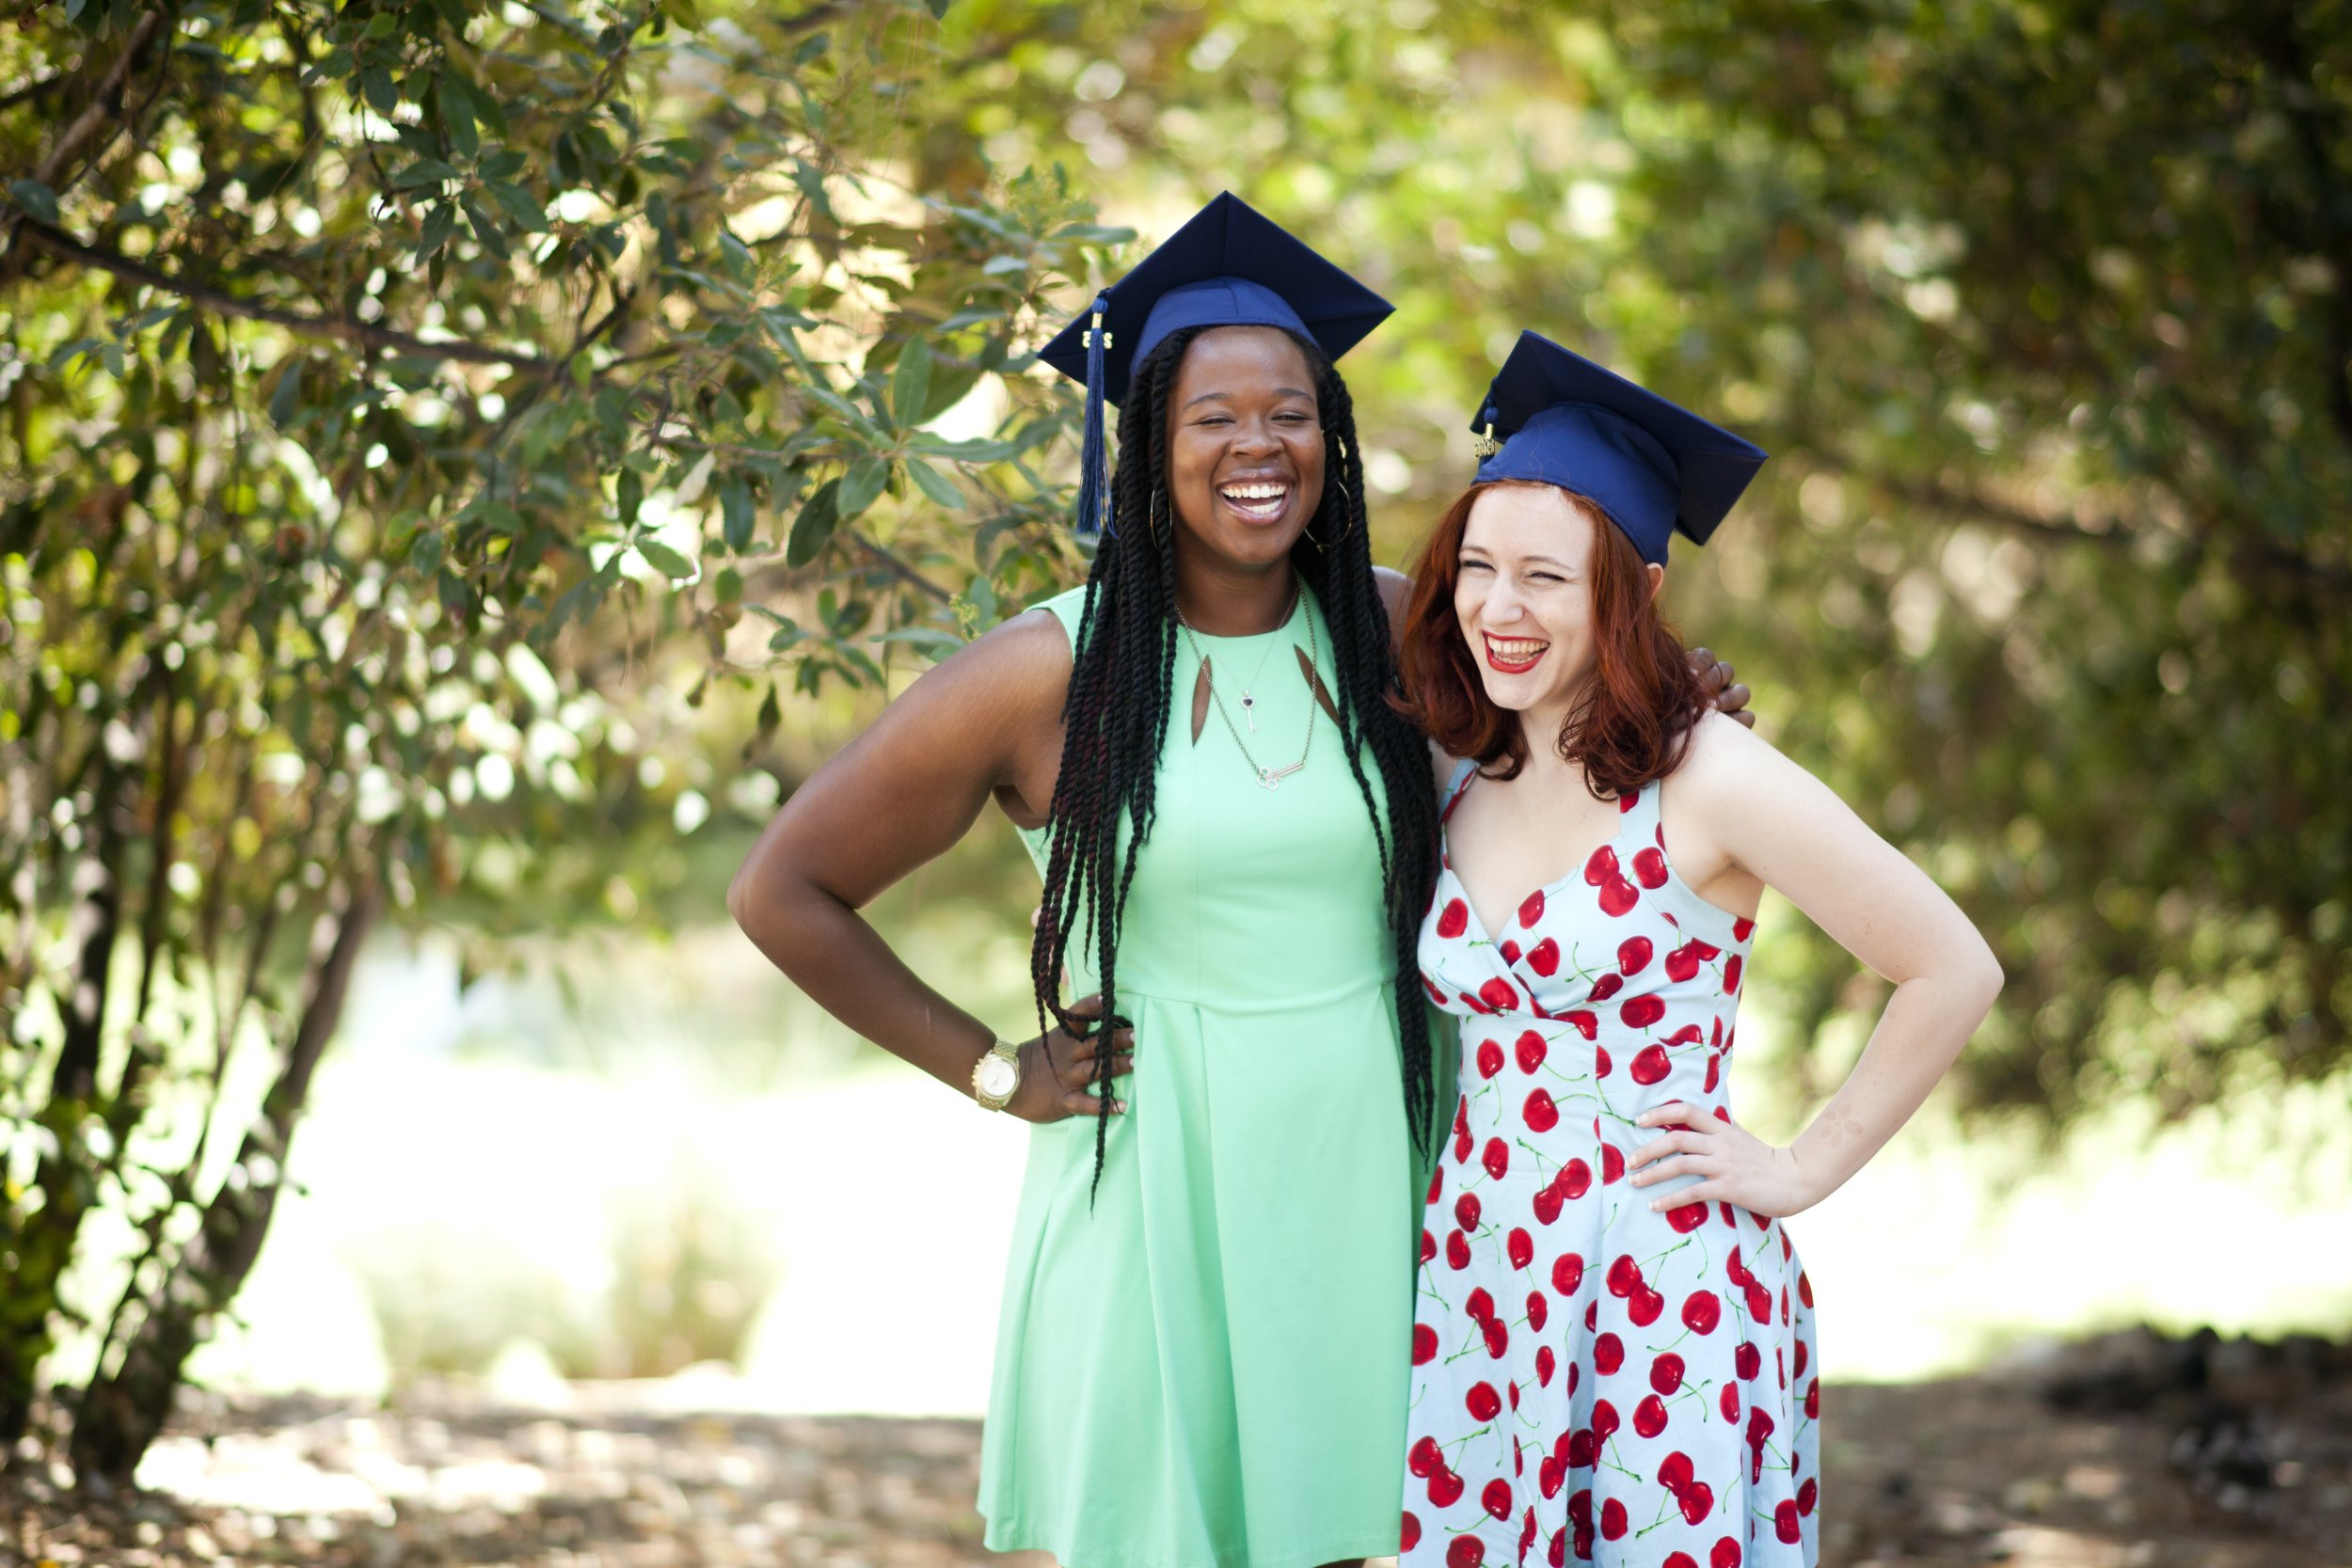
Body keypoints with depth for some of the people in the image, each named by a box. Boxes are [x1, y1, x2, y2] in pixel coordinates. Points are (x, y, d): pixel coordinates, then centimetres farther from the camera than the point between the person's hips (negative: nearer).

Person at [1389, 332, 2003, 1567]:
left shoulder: (1706, 778, -10)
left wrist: (1803, 1171, -4)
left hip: (1667, 1296, -5)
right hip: (1478, 1283, 6)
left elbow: (1955, 973, -8)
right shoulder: (1459, 784, 8)